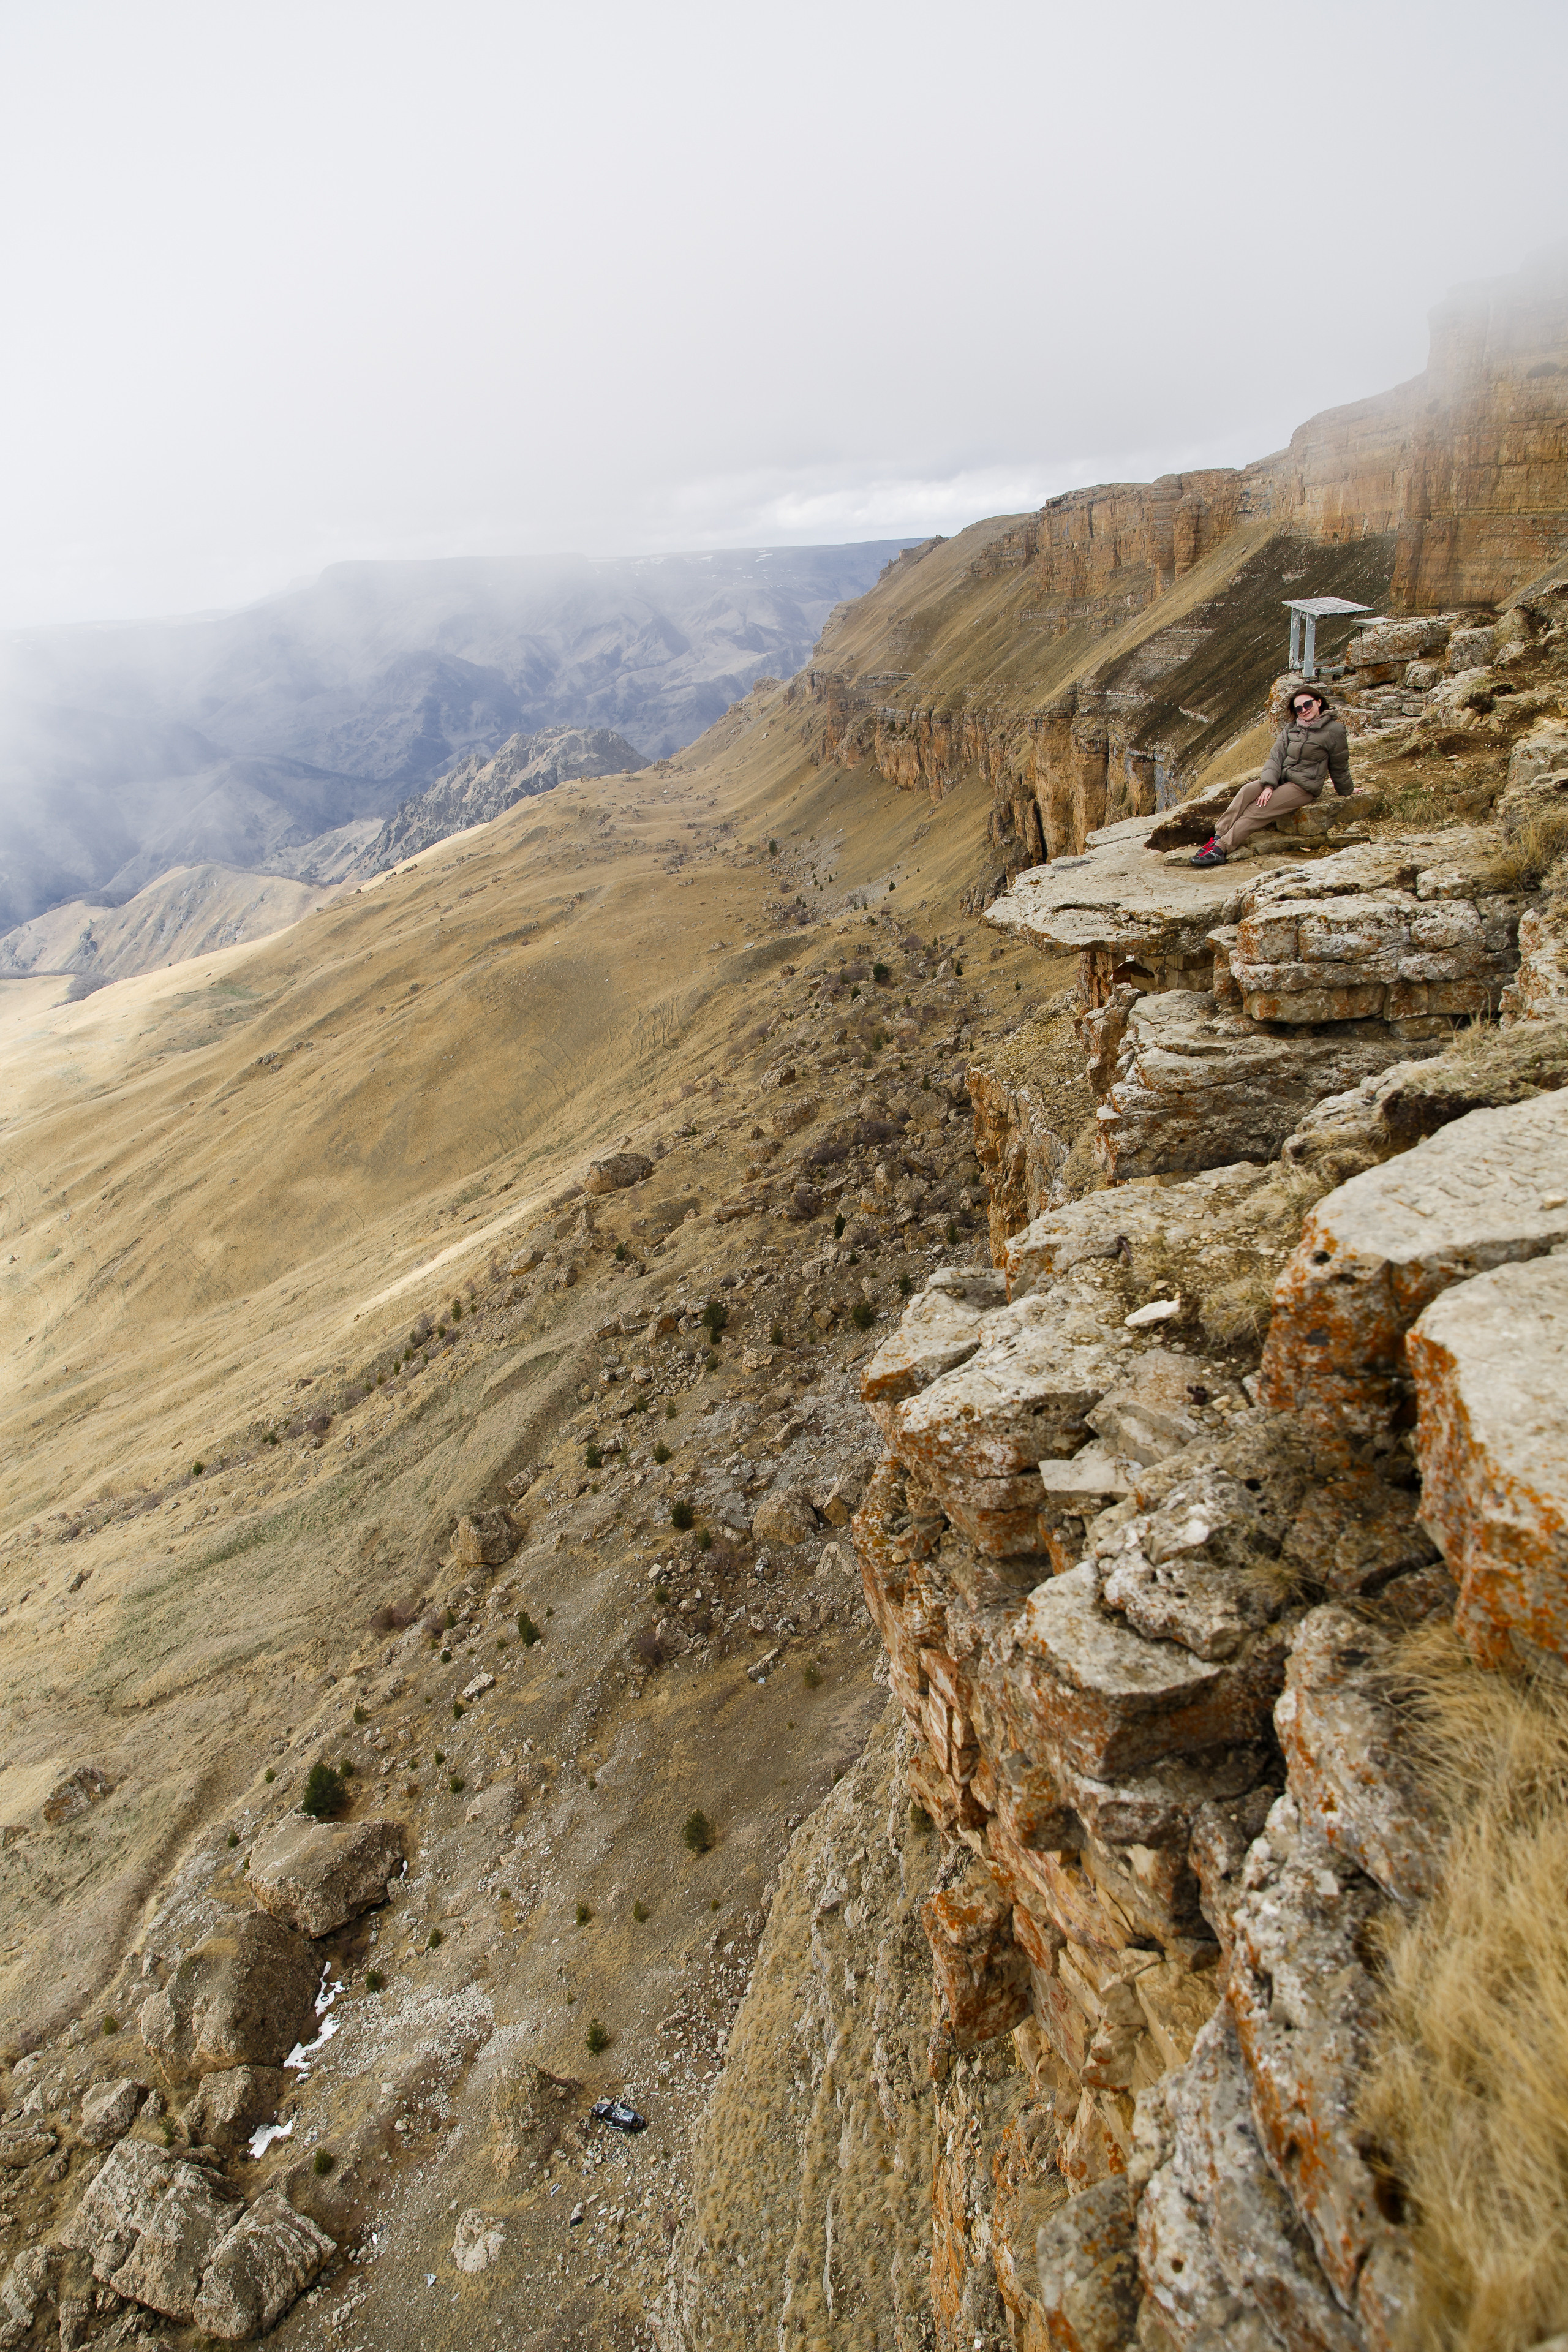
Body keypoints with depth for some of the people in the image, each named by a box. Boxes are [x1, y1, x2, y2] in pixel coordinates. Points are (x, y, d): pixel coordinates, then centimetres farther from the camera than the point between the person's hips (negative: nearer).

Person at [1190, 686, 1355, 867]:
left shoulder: (1334, 731, -3)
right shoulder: (1290, 729, 11)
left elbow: (1339, 767, 7)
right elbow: (1275, 758, 0)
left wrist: (1346, 791, 20)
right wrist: (1268, 785, -17)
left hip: (1304, 787, -5)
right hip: (1280, 779, 5)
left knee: (1257, 809, -28)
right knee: (1248, 790, -28)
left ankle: (1221, 848, -39)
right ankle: (1218, 837, -38)